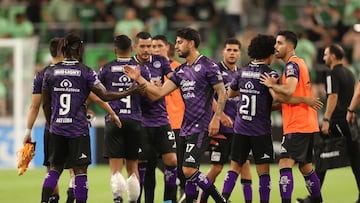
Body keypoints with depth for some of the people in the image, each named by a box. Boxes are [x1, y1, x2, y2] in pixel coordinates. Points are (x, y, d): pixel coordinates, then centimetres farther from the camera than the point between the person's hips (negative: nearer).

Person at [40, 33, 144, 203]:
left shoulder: (50, 73, 4)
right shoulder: (86, 72, -6)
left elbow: (45, 104, 10)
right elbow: (104, 95, -6)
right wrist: (130, 92, 3)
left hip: (57, 129, 4)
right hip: (78, 130, -3)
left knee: (54, 168, 12)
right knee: (80, 171, 1)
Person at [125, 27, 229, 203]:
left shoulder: (208, 66, -6)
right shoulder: (181, 71, 16)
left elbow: (222, 94, -7)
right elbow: (160, 93, 12)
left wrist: (216, 118, -16)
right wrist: (139, 79, 5)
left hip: (201, 128, -8)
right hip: (185, 128, 8)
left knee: (189, 170, -17)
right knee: (187, 172, 7)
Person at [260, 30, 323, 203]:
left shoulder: (292, 65, -12)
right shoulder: (300, 63, 18)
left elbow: (289, 90, -28)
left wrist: (272, 85, -11)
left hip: (297, 126, -10)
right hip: (308, 124, 10)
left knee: (285, 164, -17)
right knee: (305, 166, 18)